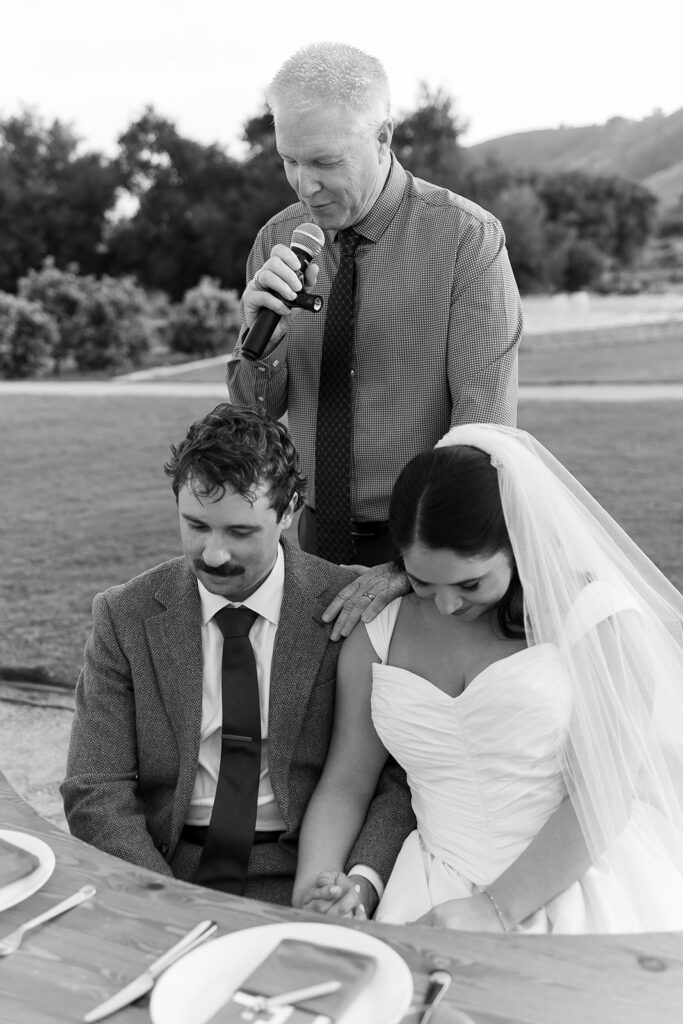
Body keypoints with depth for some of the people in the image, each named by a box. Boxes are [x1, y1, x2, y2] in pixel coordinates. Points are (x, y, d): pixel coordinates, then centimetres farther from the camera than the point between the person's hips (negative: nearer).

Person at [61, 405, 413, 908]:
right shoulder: (124, 616, 2)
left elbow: (400, 776, -2)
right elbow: (95, 790, -1)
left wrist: (362, 880, -20)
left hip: (301, 881, -1)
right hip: (163, 870, 2)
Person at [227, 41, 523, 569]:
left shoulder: (467, 240, -15)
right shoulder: (278, 240, -1)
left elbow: (485, 427, -19)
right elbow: (255, 410, 2)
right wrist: (263, 338, -20)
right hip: (319, 536, 4)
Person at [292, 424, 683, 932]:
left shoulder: (592, 613, -7)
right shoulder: (375, 638, 5)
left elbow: (604, 794, -10)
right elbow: (346, 783, 9)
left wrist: (497, 908, -16)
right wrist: (313, 884, -9)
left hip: (582, 880, -3)